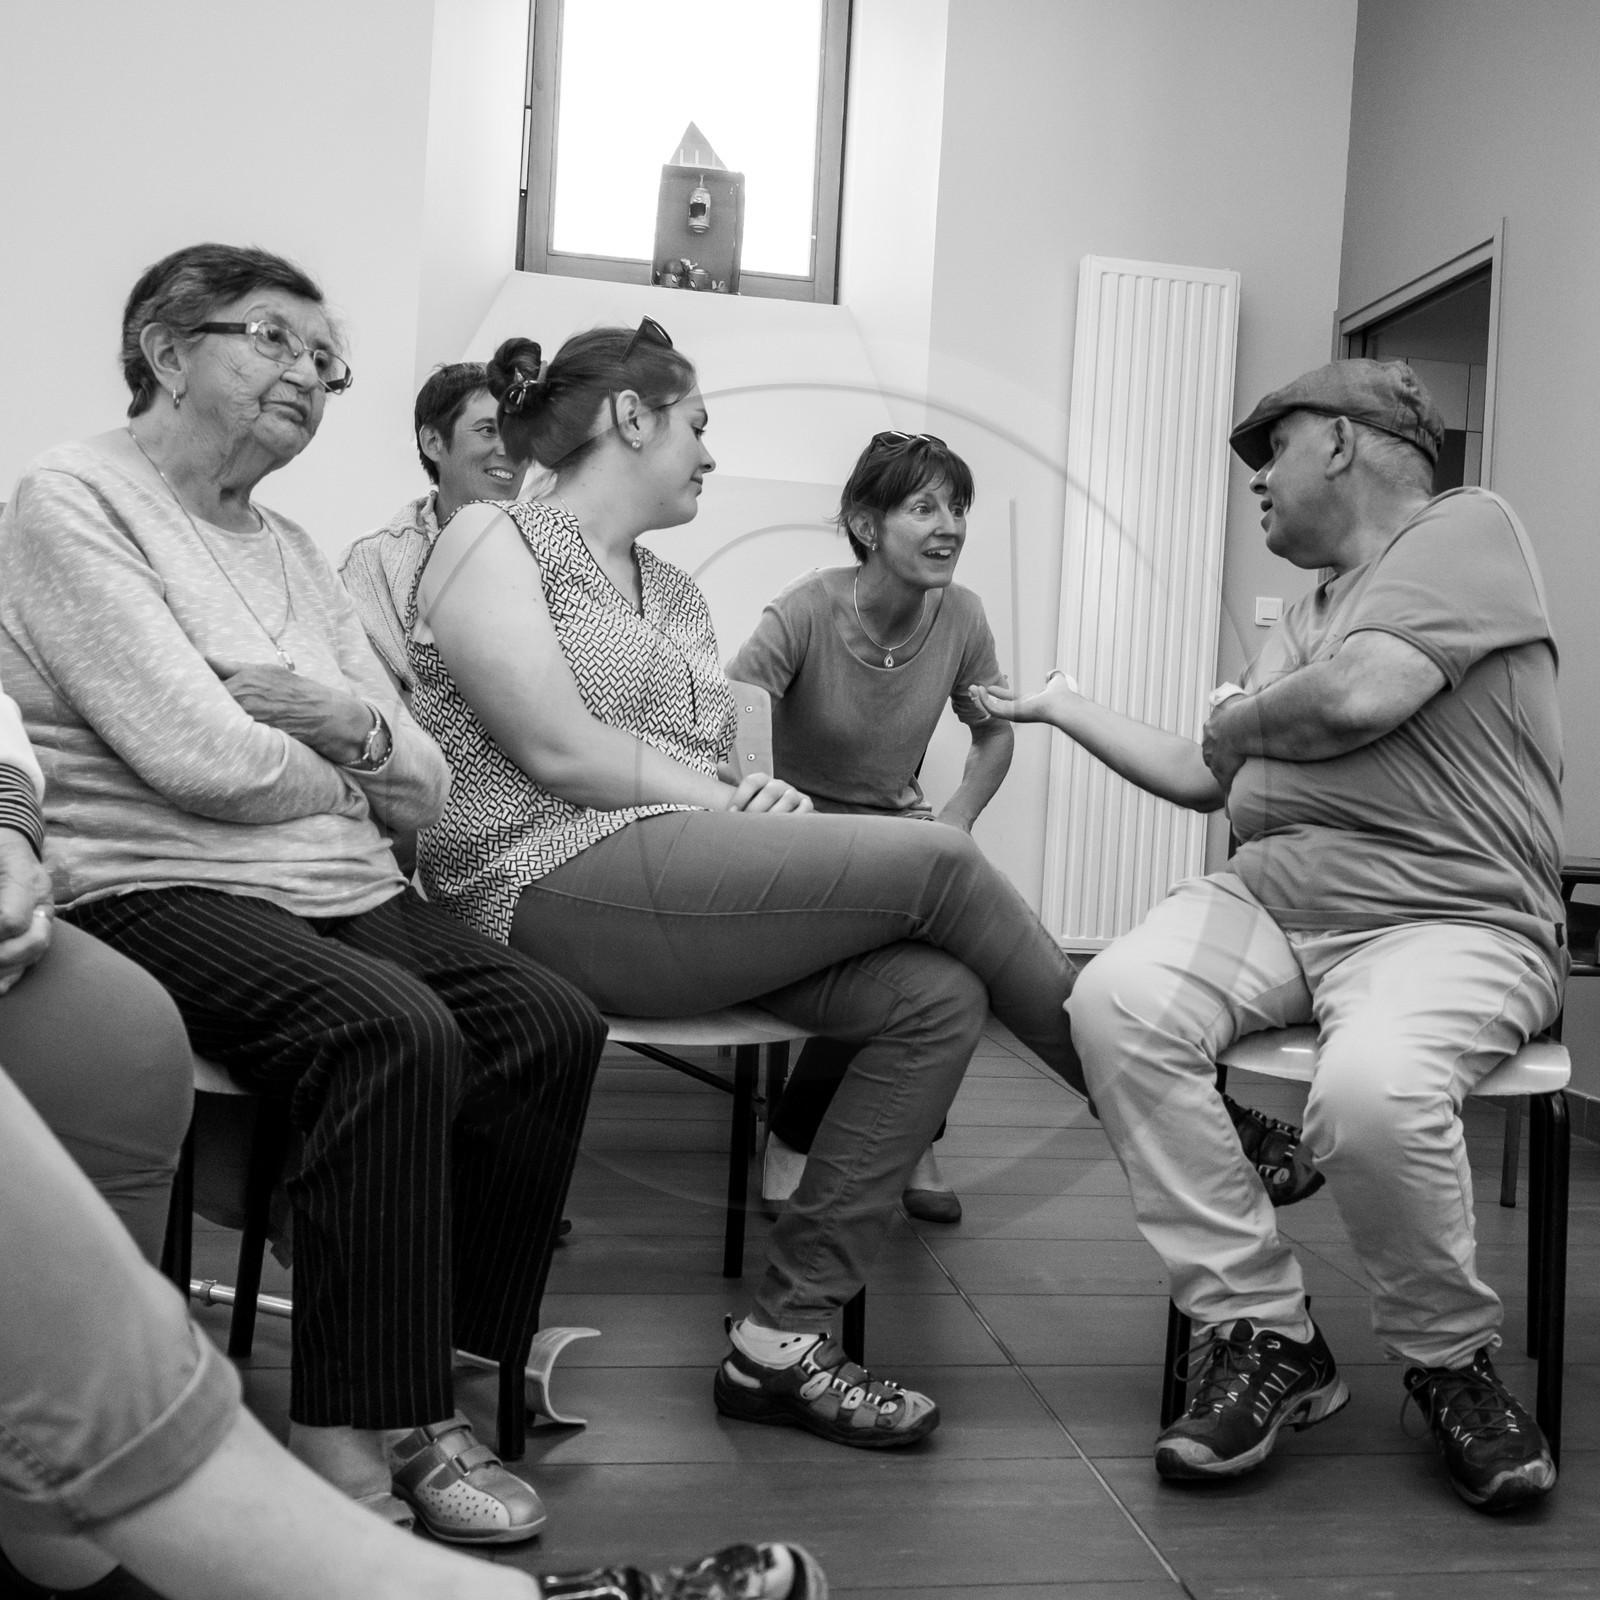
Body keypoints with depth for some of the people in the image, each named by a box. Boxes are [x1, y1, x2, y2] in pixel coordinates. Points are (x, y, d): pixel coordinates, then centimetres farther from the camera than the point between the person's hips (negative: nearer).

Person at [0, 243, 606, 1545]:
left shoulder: (294, 550, 21)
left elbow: (427, 788, 14)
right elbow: (199, 756, -15)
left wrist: (355, 728, -8)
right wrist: (347, 785, 2)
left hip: (342, 891, 7)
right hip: (158, 891, -7)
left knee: (552, 1024, -16)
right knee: (397, 1032, -31)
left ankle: (430, 1393, -4)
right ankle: (351, 1452, -17)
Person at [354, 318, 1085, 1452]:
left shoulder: (674, 592, 25)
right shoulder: (494, 540, 1)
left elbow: (699, 765, 16)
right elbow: (557, 752, -13)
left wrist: (759, 805, -6)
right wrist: (729, 805, -8)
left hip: (691, 892, 8)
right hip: (557, 888, -8)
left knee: (940, 995, -14)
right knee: (937, 863, -17)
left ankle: (787, 1337, -9)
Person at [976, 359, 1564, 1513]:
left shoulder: (1469, 529, 0)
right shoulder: (1308, 618, 24)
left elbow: (1359, 698, -17)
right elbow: (1207, 779, 25)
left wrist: (1240, 721, 3)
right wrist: (1061, 707, 31)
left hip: (1451, 921, -7)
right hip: (1275, 897, 7)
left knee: (1371, 1092, -36)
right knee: (1117, 1004, -21)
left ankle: (1451, 1361, -3)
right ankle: (1265, 1334, -9)